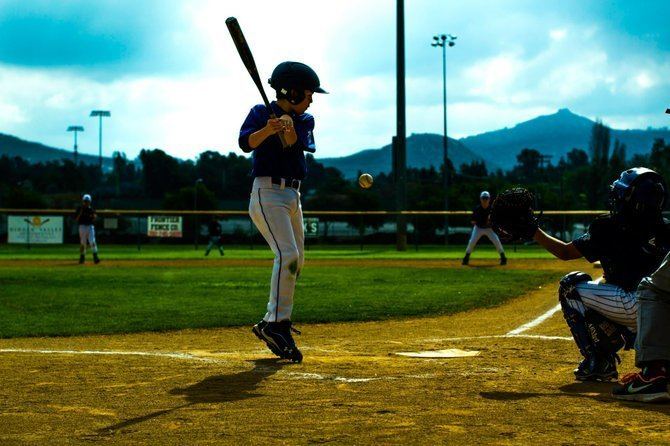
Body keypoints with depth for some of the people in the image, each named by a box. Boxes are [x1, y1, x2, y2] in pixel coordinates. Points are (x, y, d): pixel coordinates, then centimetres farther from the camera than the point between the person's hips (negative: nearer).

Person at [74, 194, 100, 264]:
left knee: (92, 242, -12)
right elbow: (76, 219, -1)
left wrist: (94, 217, -13)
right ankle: (82, 257, 13)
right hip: (82, 226, 0)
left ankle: (95, 256, -17)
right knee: (82, 243, 2)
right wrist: (80, 213, -15)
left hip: (90, 227, 0)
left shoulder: (91, 209, 7)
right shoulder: (79, 209, 3)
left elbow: (93, 220, 8)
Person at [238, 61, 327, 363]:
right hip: (267, 193, -8)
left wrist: (289, 128, -29)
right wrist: (268, 129, -40)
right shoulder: (261, 113, -4)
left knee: (296, 261, 10)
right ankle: (276, 324, -22)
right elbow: (245, 143, -21)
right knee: (287, 255, -22)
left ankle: (271, 325, 17)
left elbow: (299, 147, -9)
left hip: (293, 196, 8)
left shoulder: (305, 120, 11)